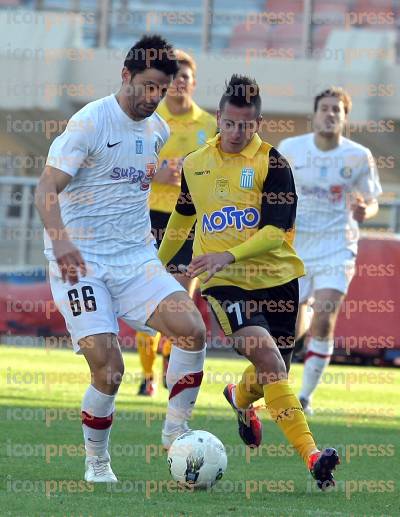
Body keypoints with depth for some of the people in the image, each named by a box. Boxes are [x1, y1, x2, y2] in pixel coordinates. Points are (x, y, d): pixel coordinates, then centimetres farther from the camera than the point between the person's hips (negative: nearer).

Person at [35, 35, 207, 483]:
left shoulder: (157, 130, 11)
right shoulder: (90, 122, -10)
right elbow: (47, 189, -17)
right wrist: (60, 239, -33)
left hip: (137, 258, 6)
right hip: (81, 260, -5)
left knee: (191, 328, -19)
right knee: (108, 369, -17)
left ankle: (175, 430, -1)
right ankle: (96, 462, 6)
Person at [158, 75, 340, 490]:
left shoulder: (272, 164, -6)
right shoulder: (194, 165, 6)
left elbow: (278, 230, -15)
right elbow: (182, 217, 25)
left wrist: (229, 255, -28)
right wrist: (158, 261, 35)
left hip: (276, 278, 0)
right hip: (223, 283, 0)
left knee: (273, 372, 11)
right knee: (268, 360, -21)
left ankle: (241, 397, 50)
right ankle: (310, 454, -28)